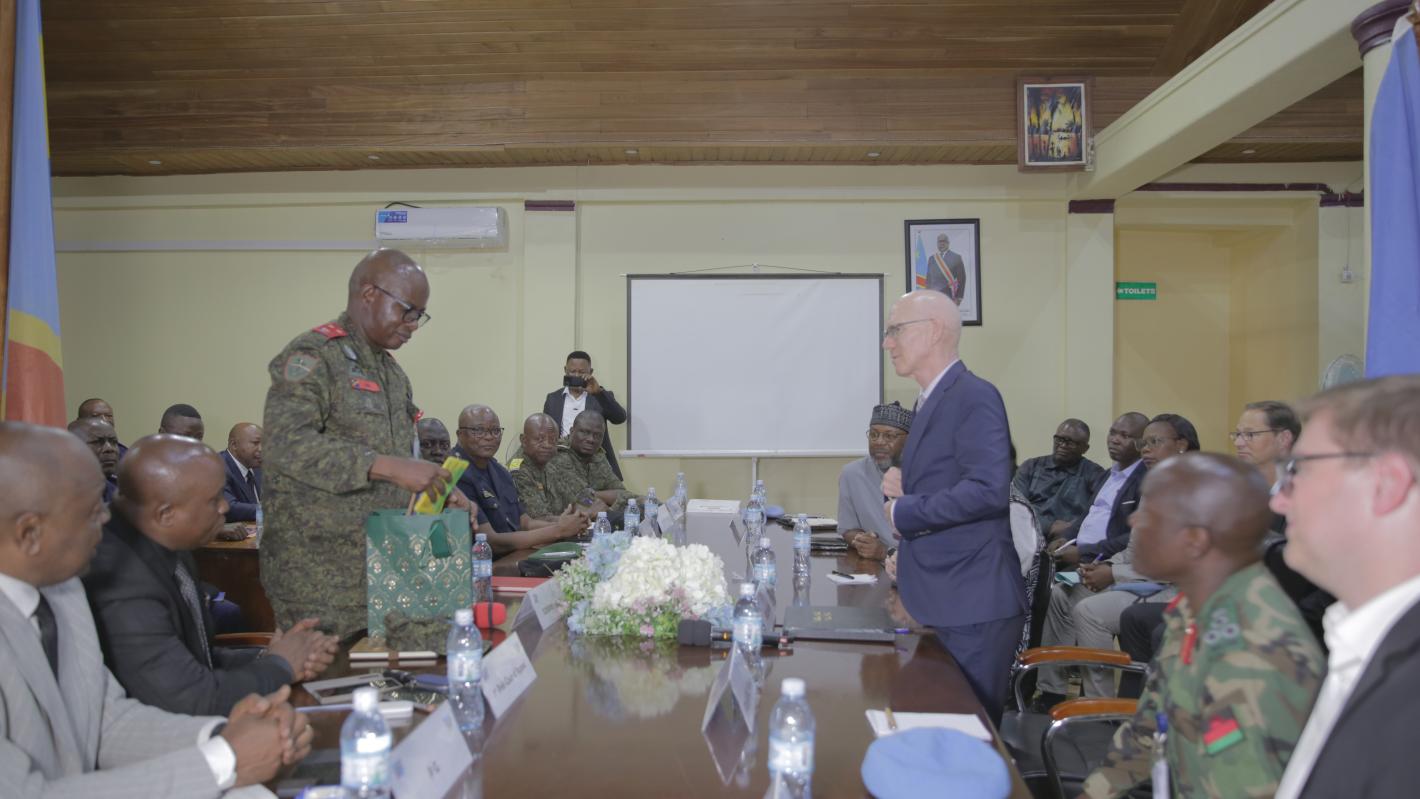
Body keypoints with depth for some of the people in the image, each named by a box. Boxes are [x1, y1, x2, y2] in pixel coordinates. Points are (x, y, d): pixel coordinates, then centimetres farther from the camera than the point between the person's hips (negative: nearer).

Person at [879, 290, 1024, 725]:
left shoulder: (974, 397, -14)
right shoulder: (933, 400, 15)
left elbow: (988, 489, -26)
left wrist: (905, 511, -16)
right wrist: (902, 488, 1)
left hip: (972, 606, -9)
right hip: (938, 602, 9)